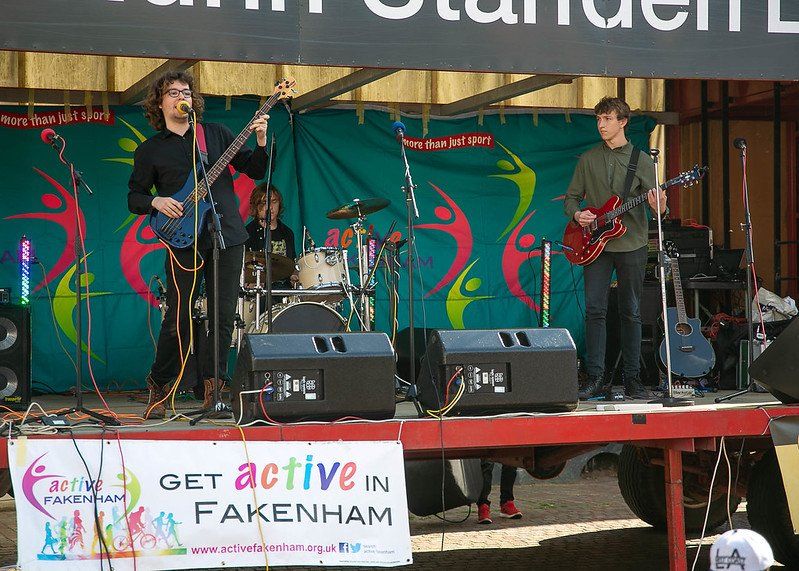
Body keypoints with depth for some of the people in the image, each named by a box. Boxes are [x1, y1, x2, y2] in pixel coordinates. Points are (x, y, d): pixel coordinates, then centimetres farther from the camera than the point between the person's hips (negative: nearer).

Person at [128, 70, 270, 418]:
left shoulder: (216, 134, 12)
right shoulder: (149, 151, 8)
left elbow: (255, 170, 10)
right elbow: (134, 197, 12)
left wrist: (261, 142, -8)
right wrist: (155, 201, -9)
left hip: (227, 236, 2)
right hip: (184, 242, -2)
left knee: (223, 318, 0)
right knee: (179, 320, -4)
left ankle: (212, 387, 9)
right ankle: (158, 387, 13)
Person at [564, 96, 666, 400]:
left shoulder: (641, 160, 4)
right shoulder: (588, 159, 9)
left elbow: (656, 199, 2)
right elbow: (571, 197, 13)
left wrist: (660, 208, -22)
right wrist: (577, 214, -9)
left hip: (631, 244, -1)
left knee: (631, 313, 4)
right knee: (595, 310, -7)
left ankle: (632, 379, 9)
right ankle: (596, 379, -4)